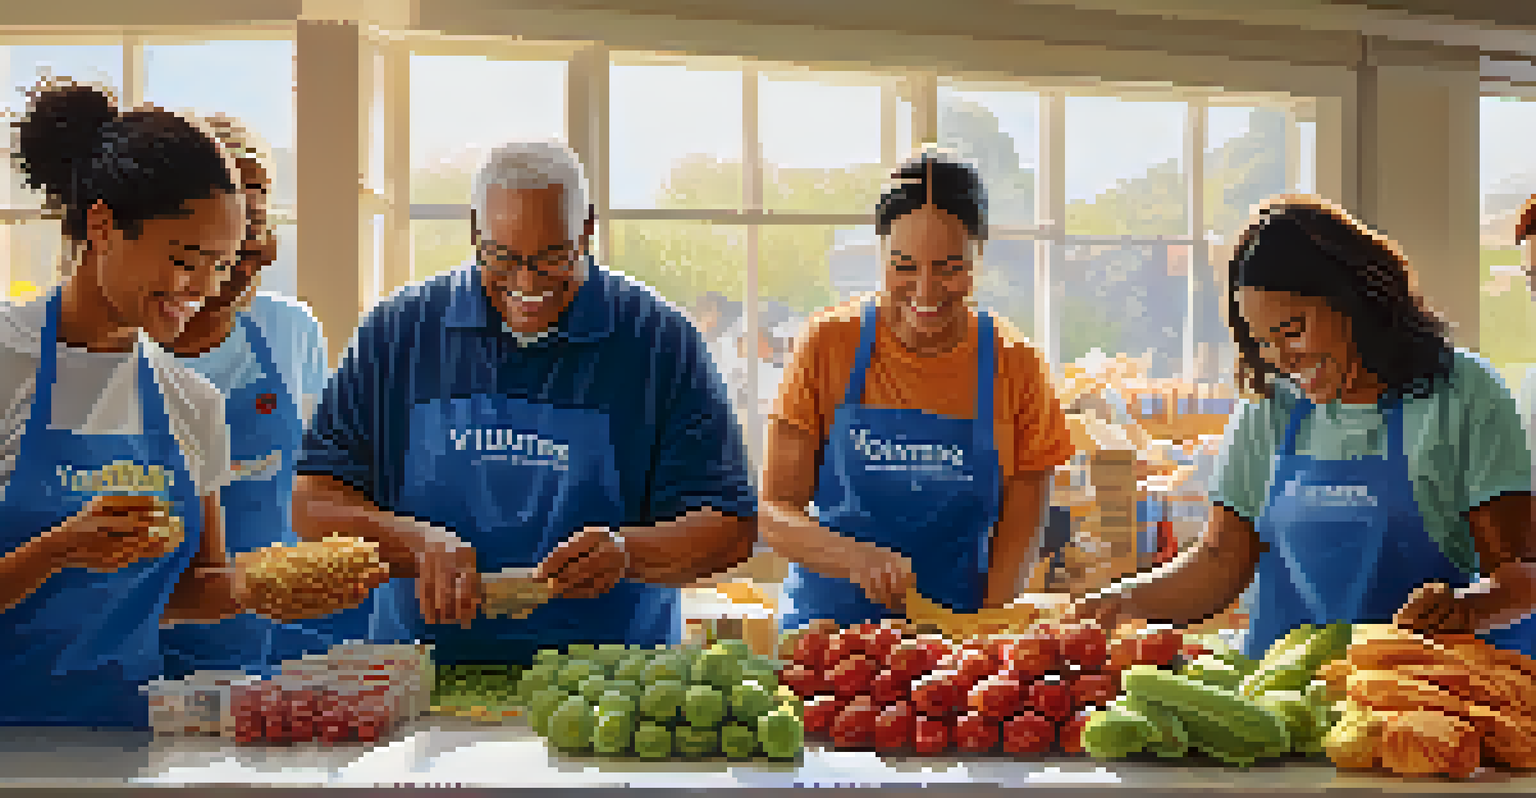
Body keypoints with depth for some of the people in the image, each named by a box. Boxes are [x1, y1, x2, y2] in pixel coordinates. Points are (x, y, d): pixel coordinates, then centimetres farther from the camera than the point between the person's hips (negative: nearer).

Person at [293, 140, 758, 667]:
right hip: (425, 674, 2)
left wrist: (626, 552, -19)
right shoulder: (398, 332, 7)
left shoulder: (659, 343, 2)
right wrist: (418, 543, -15)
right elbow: (314, 504, 4)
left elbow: (731, 529, 0)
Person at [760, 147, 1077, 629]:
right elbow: (773, 514, -2)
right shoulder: (829, 345, 0)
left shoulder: (1015, 368, 1)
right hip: (829, 624, 0)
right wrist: (857, 558, -21)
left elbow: (1018, 541, 2)